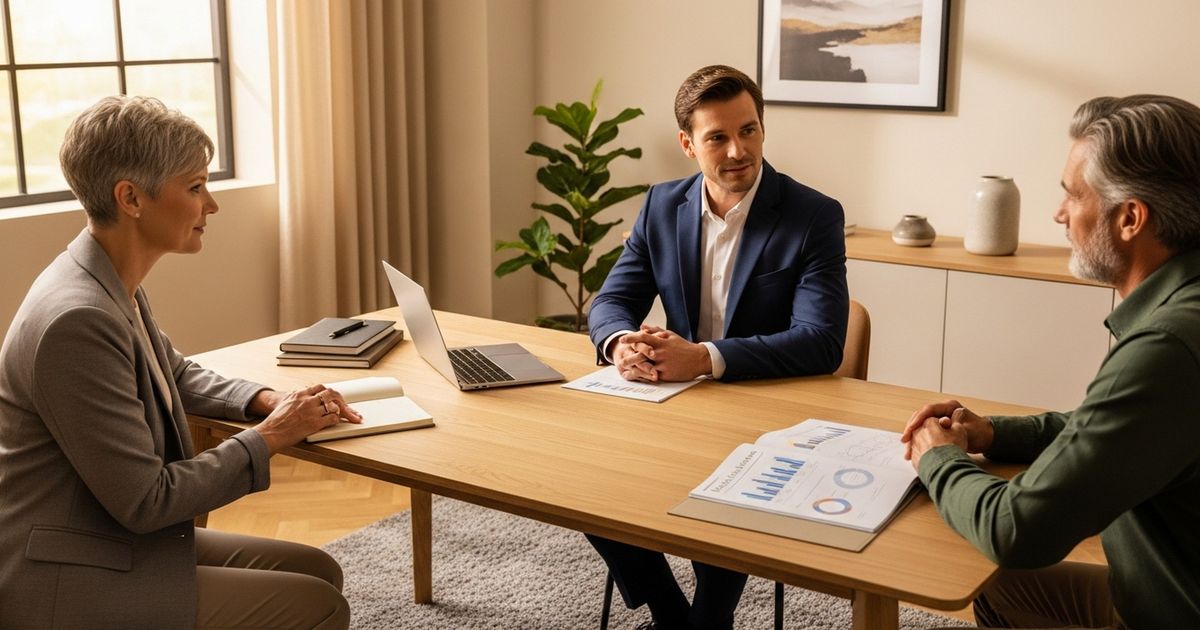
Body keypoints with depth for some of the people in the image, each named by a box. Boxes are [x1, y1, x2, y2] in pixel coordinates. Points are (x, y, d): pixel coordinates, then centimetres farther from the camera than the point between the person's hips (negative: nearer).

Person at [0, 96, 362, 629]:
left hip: (118, 540, 9)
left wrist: (268, 401, 3)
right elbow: (144, 500, -24)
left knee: (318, 571, 9)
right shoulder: (78, 319, -28)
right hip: (65, 585, -9)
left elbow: (178, 375, 21)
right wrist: (269, 438, -13)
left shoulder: (113, 284, 1)